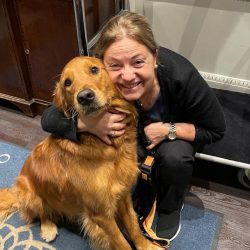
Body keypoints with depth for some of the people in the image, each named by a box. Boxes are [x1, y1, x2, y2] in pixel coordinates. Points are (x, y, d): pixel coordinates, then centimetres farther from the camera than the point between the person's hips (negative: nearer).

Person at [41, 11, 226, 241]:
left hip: (178, 130, -1)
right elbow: (49, 119, -26)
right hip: (130, 130, 2)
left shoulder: (181, 76, -37)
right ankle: (143, 195, 11)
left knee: (174, 156, -30)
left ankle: (171, 207, 4)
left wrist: (168, 130, -35)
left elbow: (216, 130, -21)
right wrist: (90, 123, -45)